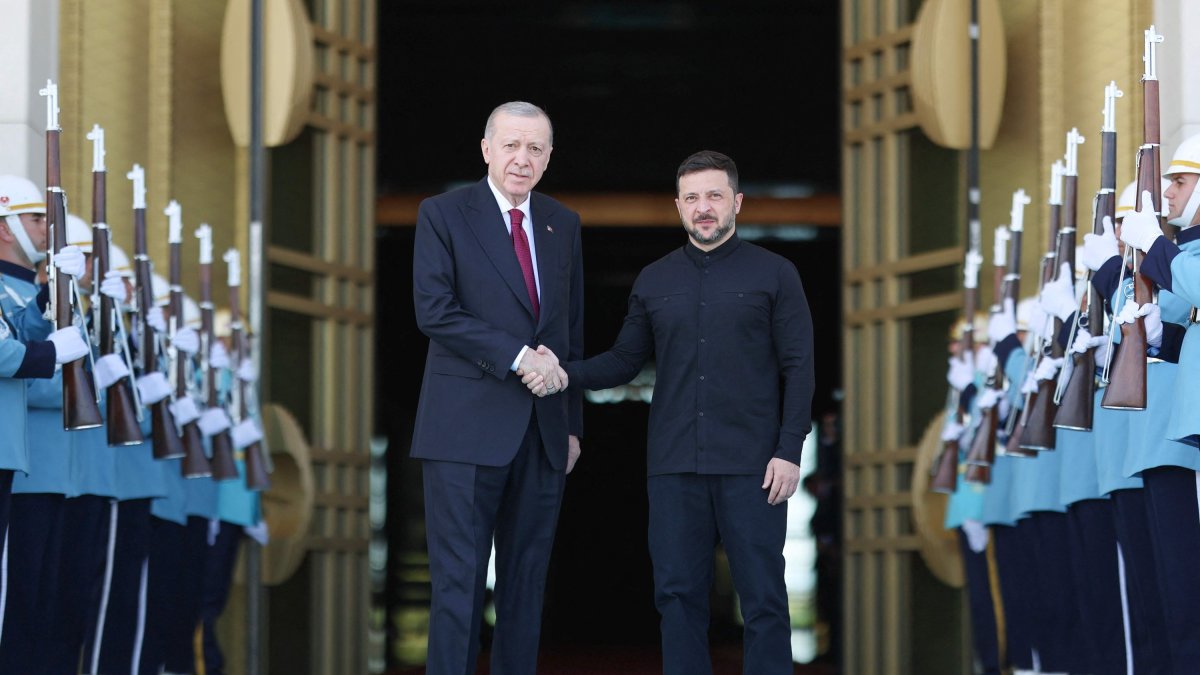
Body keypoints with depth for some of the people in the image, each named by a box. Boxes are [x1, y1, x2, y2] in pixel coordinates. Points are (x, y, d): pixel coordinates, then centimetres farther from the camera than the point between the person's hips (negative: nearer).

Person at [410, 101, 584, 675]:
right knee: (458, 580, -5)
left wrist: (573, 424, 15)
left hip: (543, 433, 5)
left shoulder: (564, 225, 14)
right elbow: (434, 311, -11)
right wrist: (517, 356, -16)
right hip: (467, 428, -5)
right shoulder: (443, 214, -1)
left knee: (527, 581, 7)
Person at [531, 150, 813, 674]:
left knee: (763, 596, -2)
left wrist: (789, 451, -10)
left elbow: (798, 369, -1)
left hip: (751, 467, -3)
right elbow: (624, 361, 13)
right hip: (674, 466, 3)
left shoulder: (774, 274, 2)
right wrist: (567, 374, -5)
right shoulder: (654, 282, 13)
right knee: (678, 594, 5)